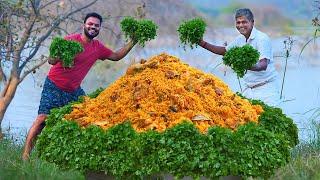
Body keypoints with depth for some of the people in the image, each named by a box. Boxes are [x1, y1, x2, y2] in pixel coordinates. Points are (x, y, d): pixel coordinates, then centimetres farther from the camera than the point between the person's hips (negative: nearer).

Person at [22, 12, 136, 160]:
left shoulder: (97, 47, 4)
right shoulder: (71, 40, -16)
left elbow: (116, 56, 19)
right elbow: (51, 61, -18)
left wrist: (132, 43, 11)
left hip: (74, 90, 6)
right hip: (54, 87, -6)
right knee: (42, 119, -15)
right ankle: (26, 154, -13)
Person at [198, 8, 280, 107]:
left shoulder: (262, 38, -14)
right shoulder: (240, 39, 9)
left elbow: (264, 65, -25)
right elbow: (224, 50, 26)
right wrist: (203, 44, 14)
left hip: (266, 87, -7)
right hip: (249, 89, 7)